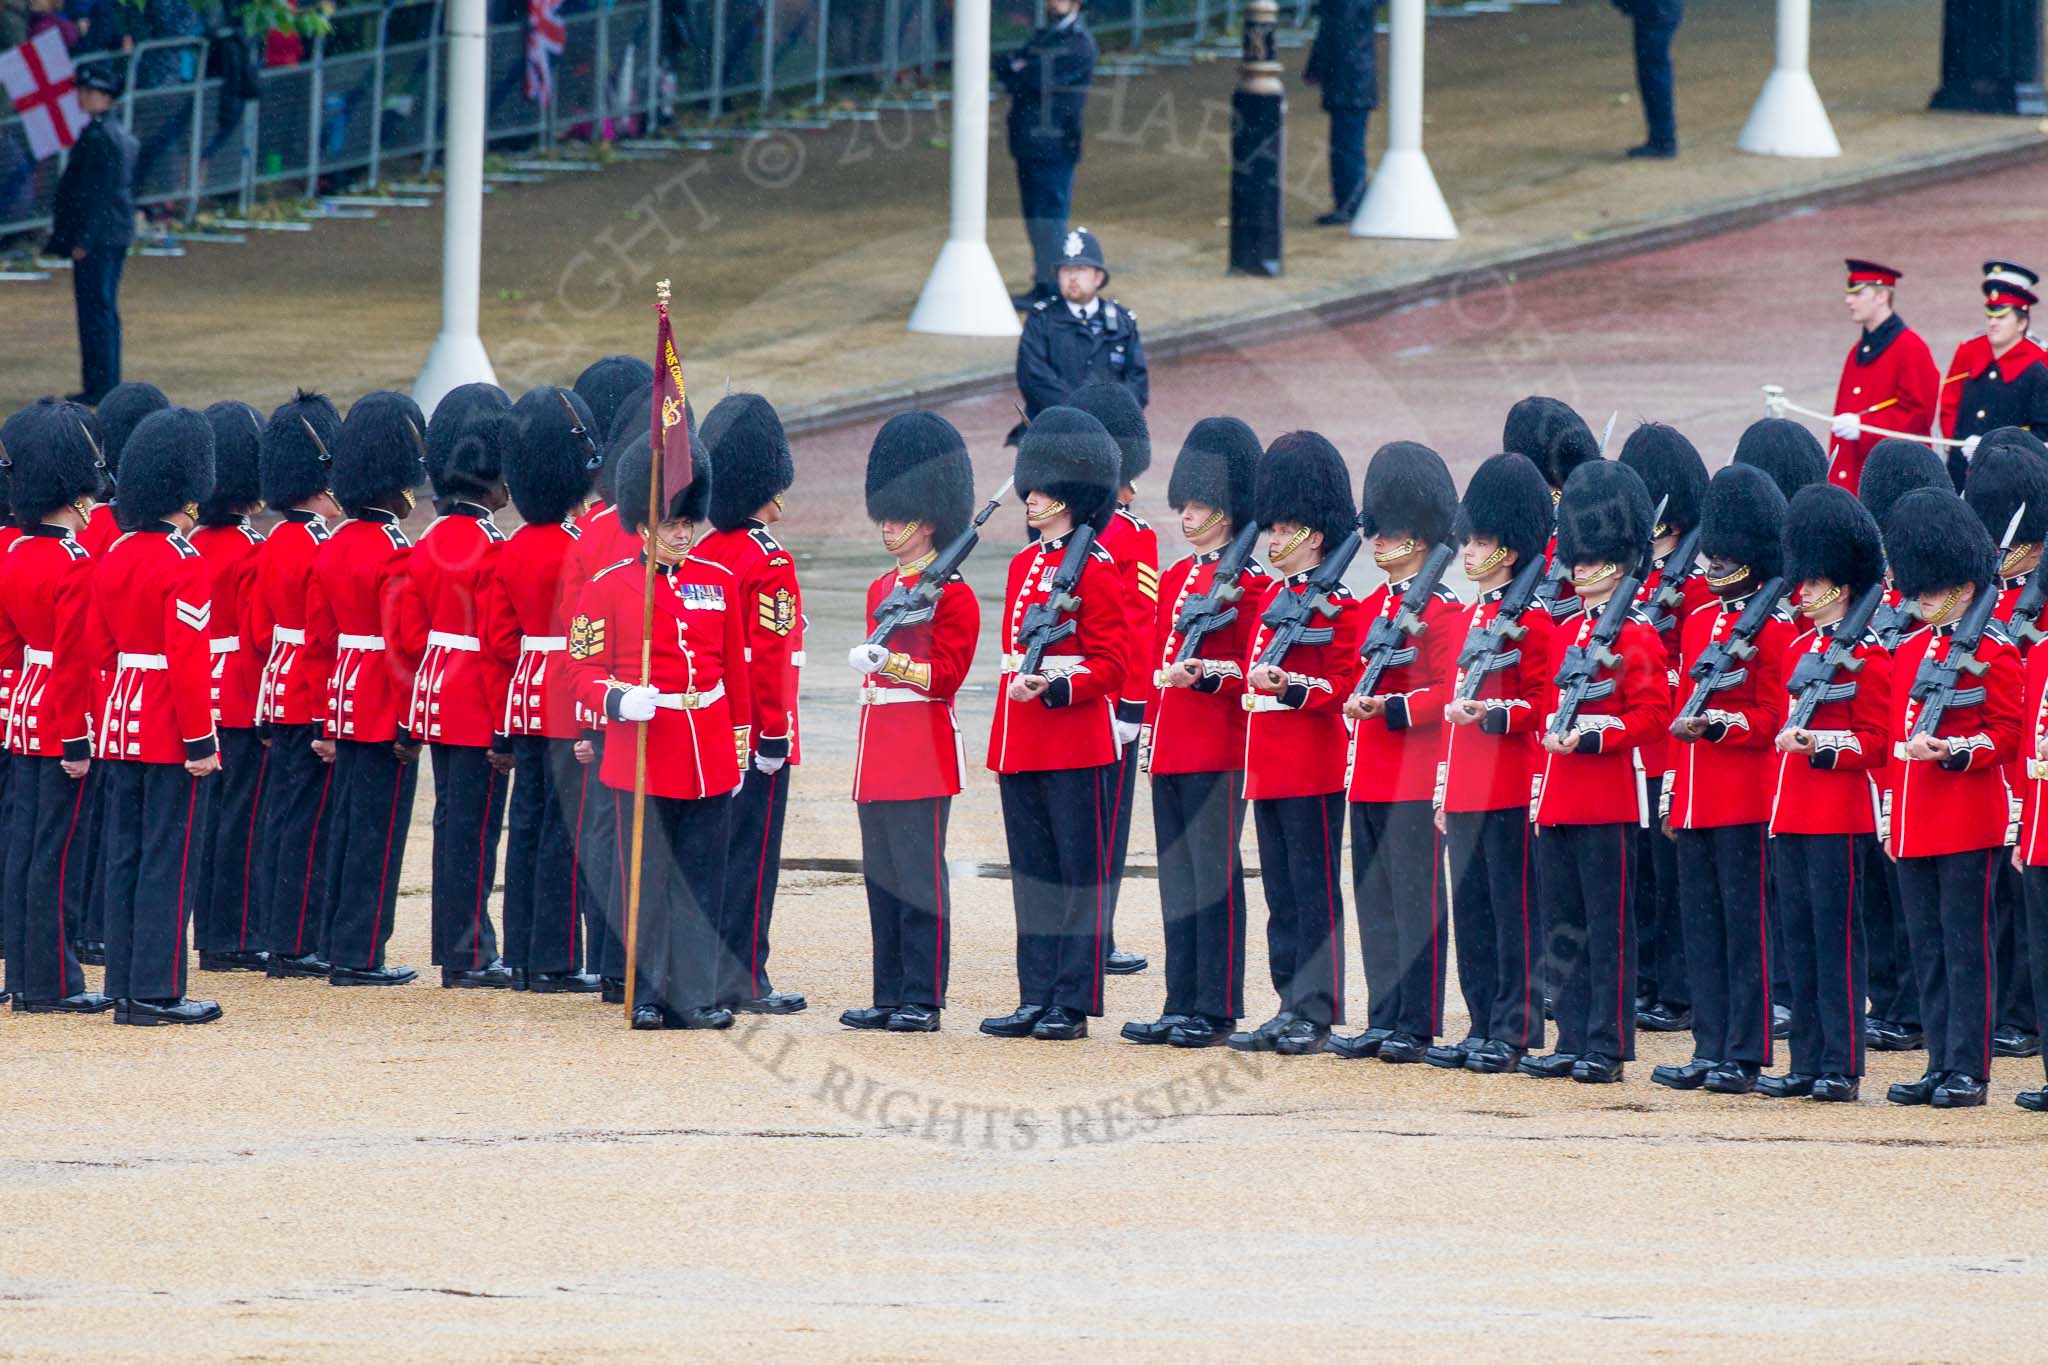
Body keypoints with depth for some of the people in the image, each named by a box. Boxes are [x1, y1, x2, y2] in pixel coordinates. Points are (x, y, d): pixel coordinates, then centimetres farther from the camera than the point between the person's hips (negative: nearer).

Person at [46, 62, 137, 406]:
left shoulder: (98, 136, -17)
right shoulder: (123, 134, 14)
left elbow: (94, 192, -20)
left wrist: (82, 240, -18)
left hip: (96, 236, -10)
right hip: (117, 235, 10)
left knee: (95, 310, -7)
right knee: (106, 309, 14)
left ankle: (99, 387, -7)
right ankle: (108, 385, 18)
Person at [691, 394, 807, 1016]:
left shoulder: (703, 554, 8)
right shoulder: (770, 563, -15)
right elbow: (768, 655, -20)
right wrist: (774, 733, -17)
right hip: (757, 738, -7)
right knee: (752, 856, -3)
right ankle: (742, 981, -2)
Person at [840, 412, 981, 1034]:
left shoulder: (952, 595, -8)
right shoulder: (883, 587, 16)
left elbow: (945, 674, -14)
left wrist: (888, 661, -24)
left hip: (923, 744, -8)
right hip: (878, 744, 8)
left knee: (919, 873, -6)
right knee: (882, 875, 8)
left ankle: (923, 1000, -4)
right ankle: (890, 997, 12)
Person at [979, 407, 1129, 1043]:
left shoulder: (1095, 569, -9)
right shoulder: (1025, 563, 14)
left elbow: (1111, 663, -10)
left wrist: (1057, 688, -26)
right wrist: (1003, 742, 18)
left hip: (1077, 744, -8)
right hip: (1022, 745, 8)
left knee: (1080, 869, -2)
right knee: (1033, 872, 9)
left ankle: (1074, 1005, 0)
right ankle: (1037, 998, 13)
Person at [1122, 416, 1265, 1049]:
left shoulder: (1246, 583, -6)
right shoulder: (1174, 578, 16)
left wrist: (1204, 675, -24)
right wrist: (1150, 732, 16)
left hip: (1218, 750, -8)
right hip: (1171, 750, 8)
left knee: (1213, 874, -5)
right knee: (1177, 875, 9)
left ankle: (1217, 1010, -3)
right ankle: (1182, 1004, 13)